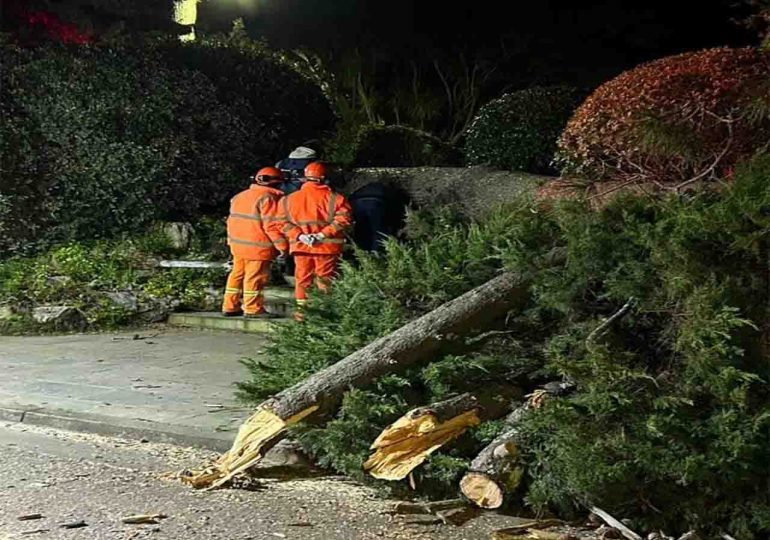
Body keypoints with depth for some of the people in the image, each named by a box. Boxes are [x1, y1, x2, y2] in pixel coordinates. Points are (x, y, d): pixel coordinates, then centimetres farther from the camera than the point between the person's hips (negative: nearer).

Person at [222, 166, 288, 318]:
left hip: (237, 244, 8)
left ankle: (230, 306, 19)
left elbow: (232, 220, 19)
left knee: (237, 274, 14)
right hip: (258, 247, -8)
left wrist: (231, 240, 25)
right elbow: (271, 225, -17)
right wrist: (282, 245, -12)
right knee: (255, 277, -3)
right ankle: (253, 309, 1)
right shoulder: (267, 198, -12)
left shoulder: (239, 196, 15)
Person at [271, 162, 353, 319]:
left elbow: (281, 222, 1)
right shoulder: (335, 198, -3)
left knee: (302, 279, 11)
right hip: (327, 246, -3)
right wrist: (323, 234, -15)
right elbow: (343, 219, -13)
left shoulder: (289, 199, 8)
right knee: (325, 280, 5)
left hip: (300, 246, 3)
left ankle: (302, 310, 13)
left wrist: (299, 235, -8)